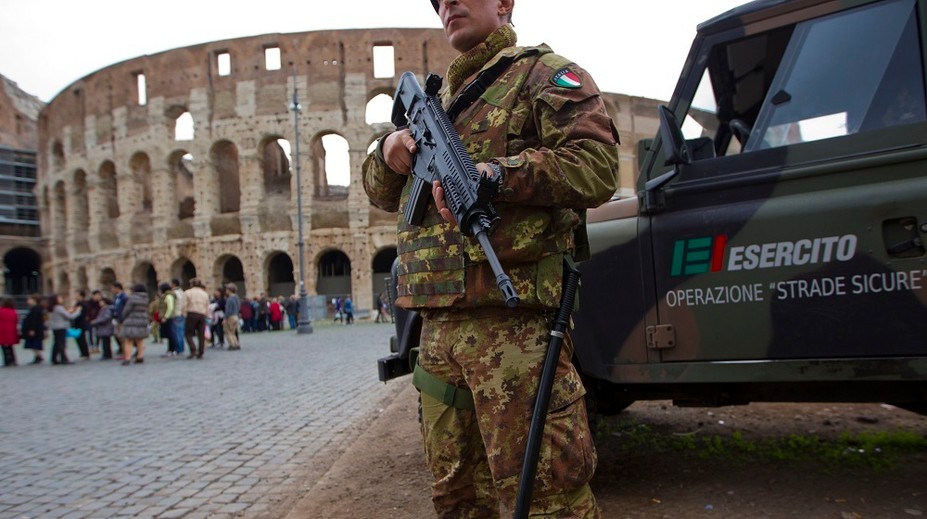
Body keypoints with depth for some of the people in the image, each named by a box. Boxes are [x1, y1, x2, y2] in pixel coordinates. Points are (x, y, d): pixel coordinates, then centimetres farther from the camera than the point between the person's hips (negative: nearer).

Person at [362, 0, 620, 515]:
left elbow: (598, 166, -12)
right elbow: (384, 193, 27)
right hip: (437, 326, 8)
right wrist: (389, 153, 4)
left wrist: (498, 174, -24)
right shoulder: (440, 99, 26)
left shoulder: (545, 74, 4)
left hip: (512, 323, -7)